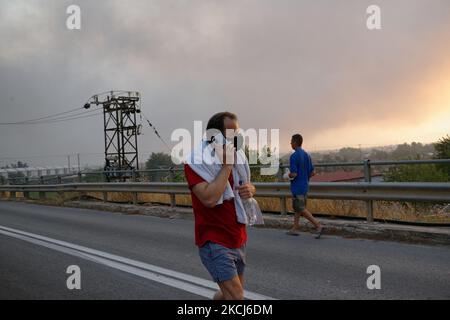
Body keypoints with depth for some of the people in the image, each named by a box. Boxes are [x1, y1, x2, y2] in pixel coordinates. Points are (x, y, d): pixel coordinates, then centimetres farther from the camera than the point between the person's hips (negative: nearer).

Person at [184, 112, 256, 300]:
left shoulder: (234, 157, 6)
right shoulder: (195, 162, -17)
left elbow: (249, 186, 19)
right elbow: (209, 199, -30)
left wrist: (249, 189, -6)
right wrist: (227, 165, -24)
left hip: (238, 240, 8)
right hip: (214, 243, -7)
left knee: (228, 294, 19)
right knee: (236, 296, -15)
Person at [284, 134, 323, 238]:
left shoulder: (293, 156, -16)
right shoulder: (307, 155, 8)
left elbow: (293, 174, -21)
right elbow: (312, 172, 9)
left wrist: (286, 176, -1)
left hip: (297, 187, -8)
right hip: (305, 186, 8)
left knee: (302, 209, -5)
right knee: (297, 207, 16)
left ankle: (318, 226, -14)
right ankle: (295, 228, 19)